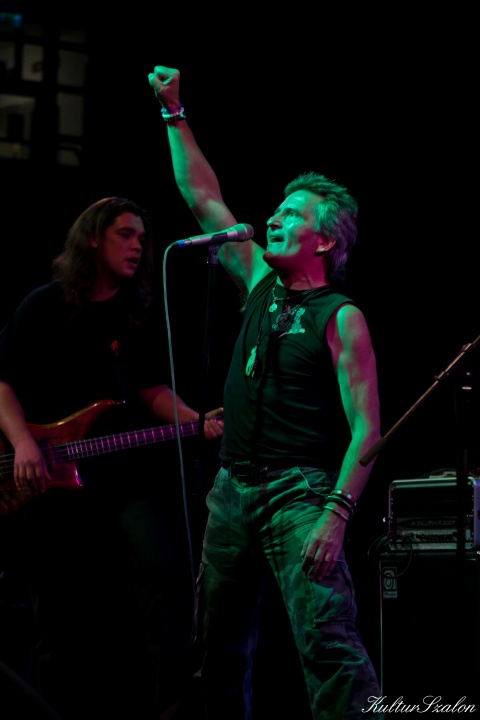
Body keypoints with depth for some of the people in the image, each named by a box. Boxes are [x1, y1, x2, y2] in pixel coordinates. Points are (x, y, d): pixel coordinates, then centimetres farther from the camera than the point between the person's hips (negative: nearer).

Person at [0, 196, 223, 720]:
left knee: (164, 579, -16)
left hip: (127, 472, 2)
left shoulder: (143, 314, 11)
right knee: (57, 610, 1)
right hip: (54, 479, -2)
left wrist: (197, 422, -9)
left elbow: (153, 391, 10)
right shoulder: (45, 305, 1)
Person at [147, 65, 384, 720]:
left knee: (328, 640, -19)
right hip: (233, 487, 7)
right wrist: (174, 112, 13)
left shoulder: (340, 318, -8)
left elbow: (367, 428, -12)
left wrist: (335, 515, -22)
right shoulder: (261, 282, 11)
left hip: (299, 492, -7)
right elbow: (204, 198, 16)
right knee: (218, 644, 11)